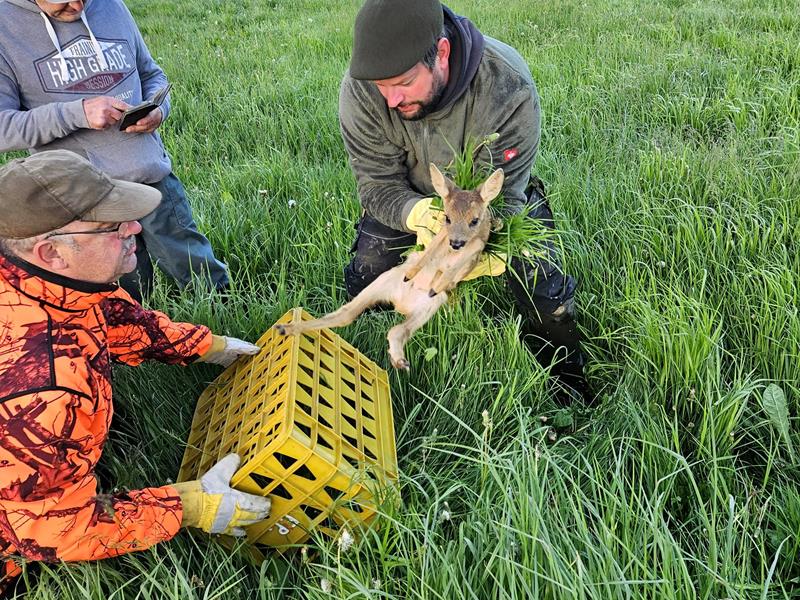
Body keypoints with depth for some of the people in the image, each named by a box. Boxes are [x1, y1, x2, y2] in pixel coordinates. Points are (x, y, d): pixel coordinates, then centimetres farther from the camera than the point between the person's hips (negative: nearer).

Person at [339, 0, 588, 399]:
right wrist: (418, 214, -50)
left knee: (544, 292, -12)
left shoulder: (507, 87, -37)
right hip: (410, 200, 2)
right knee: (363, 288, -12)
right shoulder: (359, 91, -32)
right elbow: (379, 185, -26)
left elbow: (499, 194, -31)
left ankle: (566, 387, 18)